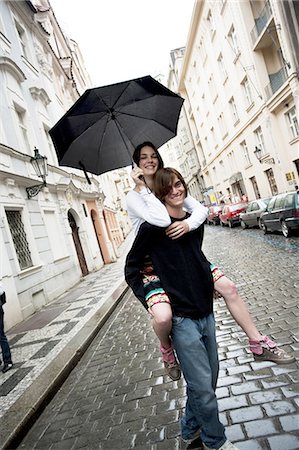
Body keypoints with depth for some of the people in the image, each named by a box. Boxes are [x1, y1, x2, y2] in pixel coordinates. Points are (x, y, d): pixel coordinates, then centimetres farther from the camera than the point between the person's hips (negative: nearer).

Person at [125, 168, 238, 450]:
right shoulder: (153, 226, -13)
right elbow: (131, 267, -6)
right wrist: (149, 301, -10)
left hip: (205, 311, 7)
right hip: (181, 317, -7)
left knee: (209, 378, 19)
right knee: (203, 386, 2)